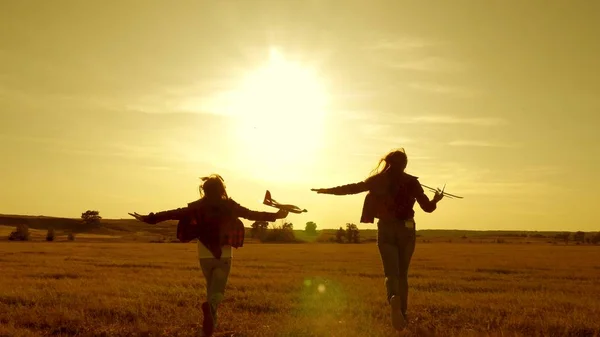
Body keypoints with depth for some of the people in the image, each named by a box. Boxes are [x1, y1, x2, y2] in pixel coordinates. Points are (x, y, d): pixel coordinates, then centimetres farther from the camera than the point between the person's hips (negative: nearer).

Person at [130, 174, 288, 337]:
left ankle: (210, 323, 24)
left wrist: (148, 218, 2)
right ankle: (210, 307, -33)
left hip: (205, 257, 2)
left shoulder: (198, 207, -3)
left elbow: (173, 213, -4)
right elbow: (253, 214, -1)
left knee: (211, 288, 22)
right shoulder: (230, 206, -5)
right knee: (217, 291, 1)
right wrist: (275, 216, 8)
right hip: (223, 257, -2)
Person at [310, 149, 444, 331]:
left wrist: (327, 190, 9)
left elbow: (352, 188, -1)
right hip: (406, 230, 0)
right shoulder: (411, 181, -1)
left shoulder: (377, 180, 1)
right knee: (402, 273, 15)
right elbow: (428, 207, 0)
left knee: (391, 272, 0)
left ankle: (393, 299, -32)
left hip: (386, 229, 0)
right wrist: (436, 199, 23)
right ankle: (402, 314, 18)